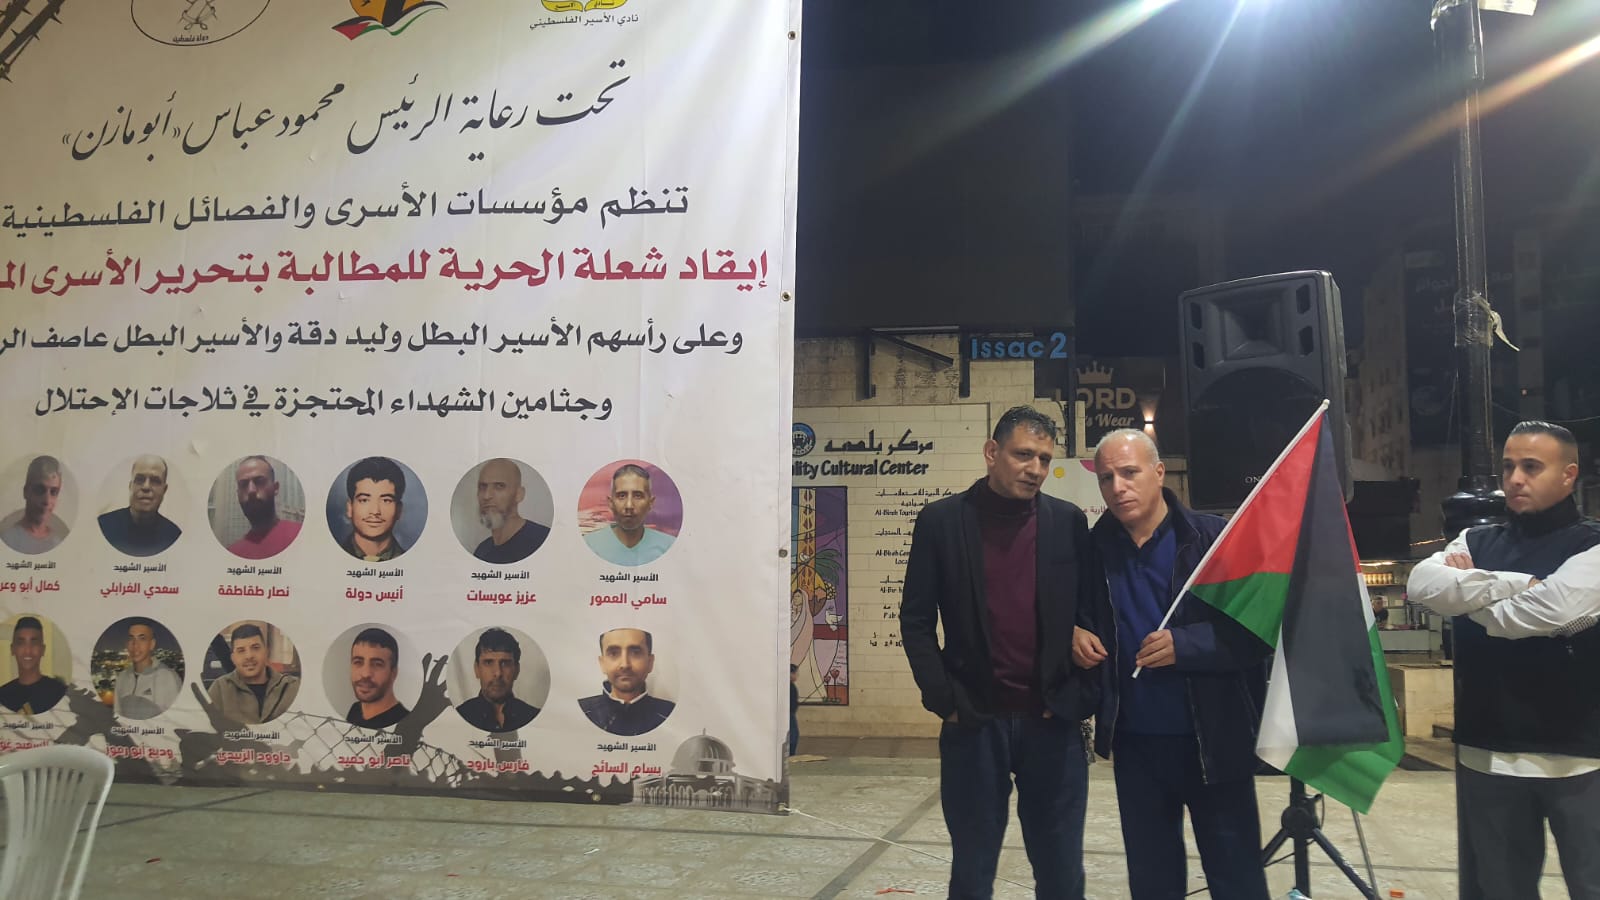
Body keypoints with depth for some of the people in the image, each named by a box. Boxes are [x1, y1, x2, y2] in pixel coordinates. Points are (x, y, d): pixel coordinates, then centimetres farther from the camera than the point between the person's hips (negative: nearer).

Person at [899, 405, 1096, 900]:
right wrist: (945, 701, -6)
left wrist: (1080, 697, -3)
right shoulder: (941, 520, -2)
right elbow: (916, 621, 0)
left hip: (1052, 724, 1)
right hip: (974, 724, -1)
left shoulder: (1069, 523, 3)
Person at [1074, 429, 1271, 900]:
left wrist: (1184, 645, -22)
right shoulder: (1094, 548, 3)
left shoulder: (1214, 538, -9)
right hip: (1134, 741, 4)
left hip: (1213, 739, -4)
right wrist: (1075, 632, -2)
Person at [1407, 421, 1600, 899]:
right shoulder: (1475, 542, 9)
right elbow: (1422, 584, -11)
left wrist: (1467, 590, -7)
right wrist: (1516, 584, -16)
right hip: (1487, 753, 4)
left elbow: (1550, 612, -22)